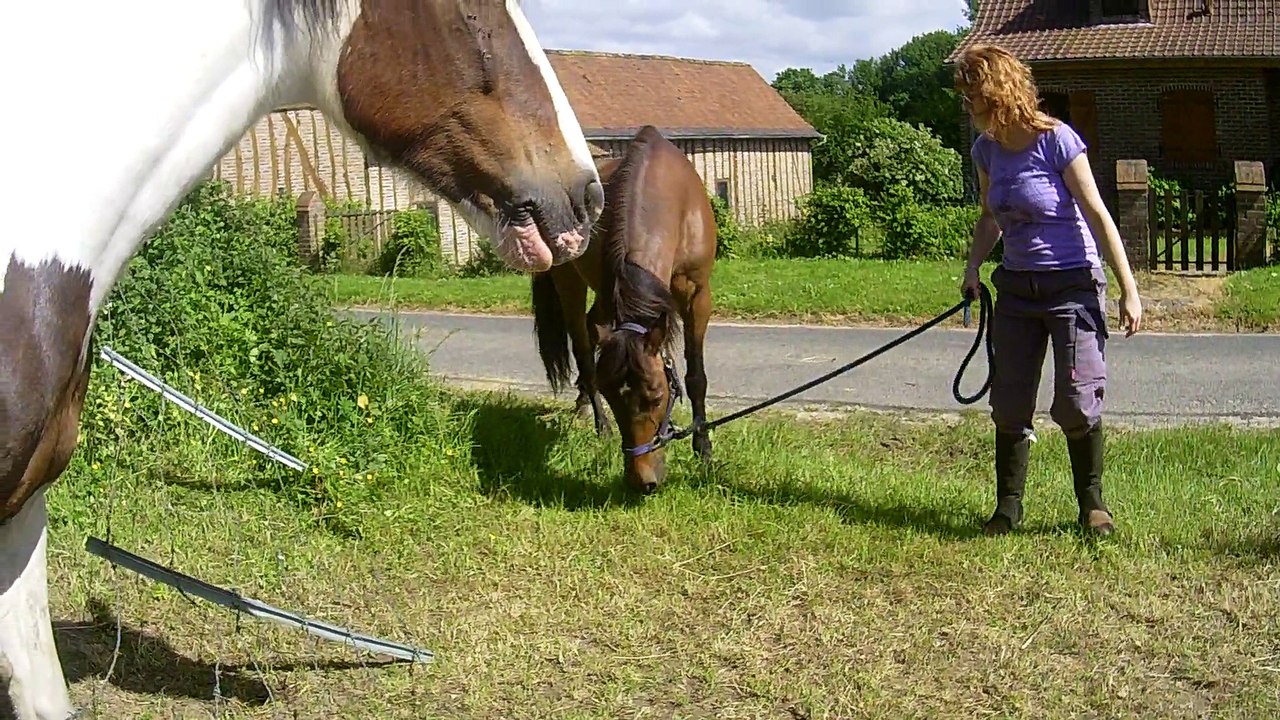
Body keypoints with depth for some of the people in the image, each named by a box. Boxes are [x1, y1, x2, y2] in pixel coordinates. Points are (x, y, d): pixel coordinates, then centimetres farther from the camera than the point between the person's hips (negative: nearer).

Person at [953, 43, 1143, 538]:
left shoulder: (1056, 140, -15)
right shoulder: (986, 149, 3)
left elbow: (1097, 215, -13)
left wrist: (1129, 290, -15)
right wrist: (973, 268, 1)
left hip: (1073, 285, -6)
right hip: (1016, 288, 6)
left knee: (1077, 403, -7)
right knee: (1009, 405, 5)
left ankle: (1092, 503, 12)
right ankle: (1008, 506, 18)